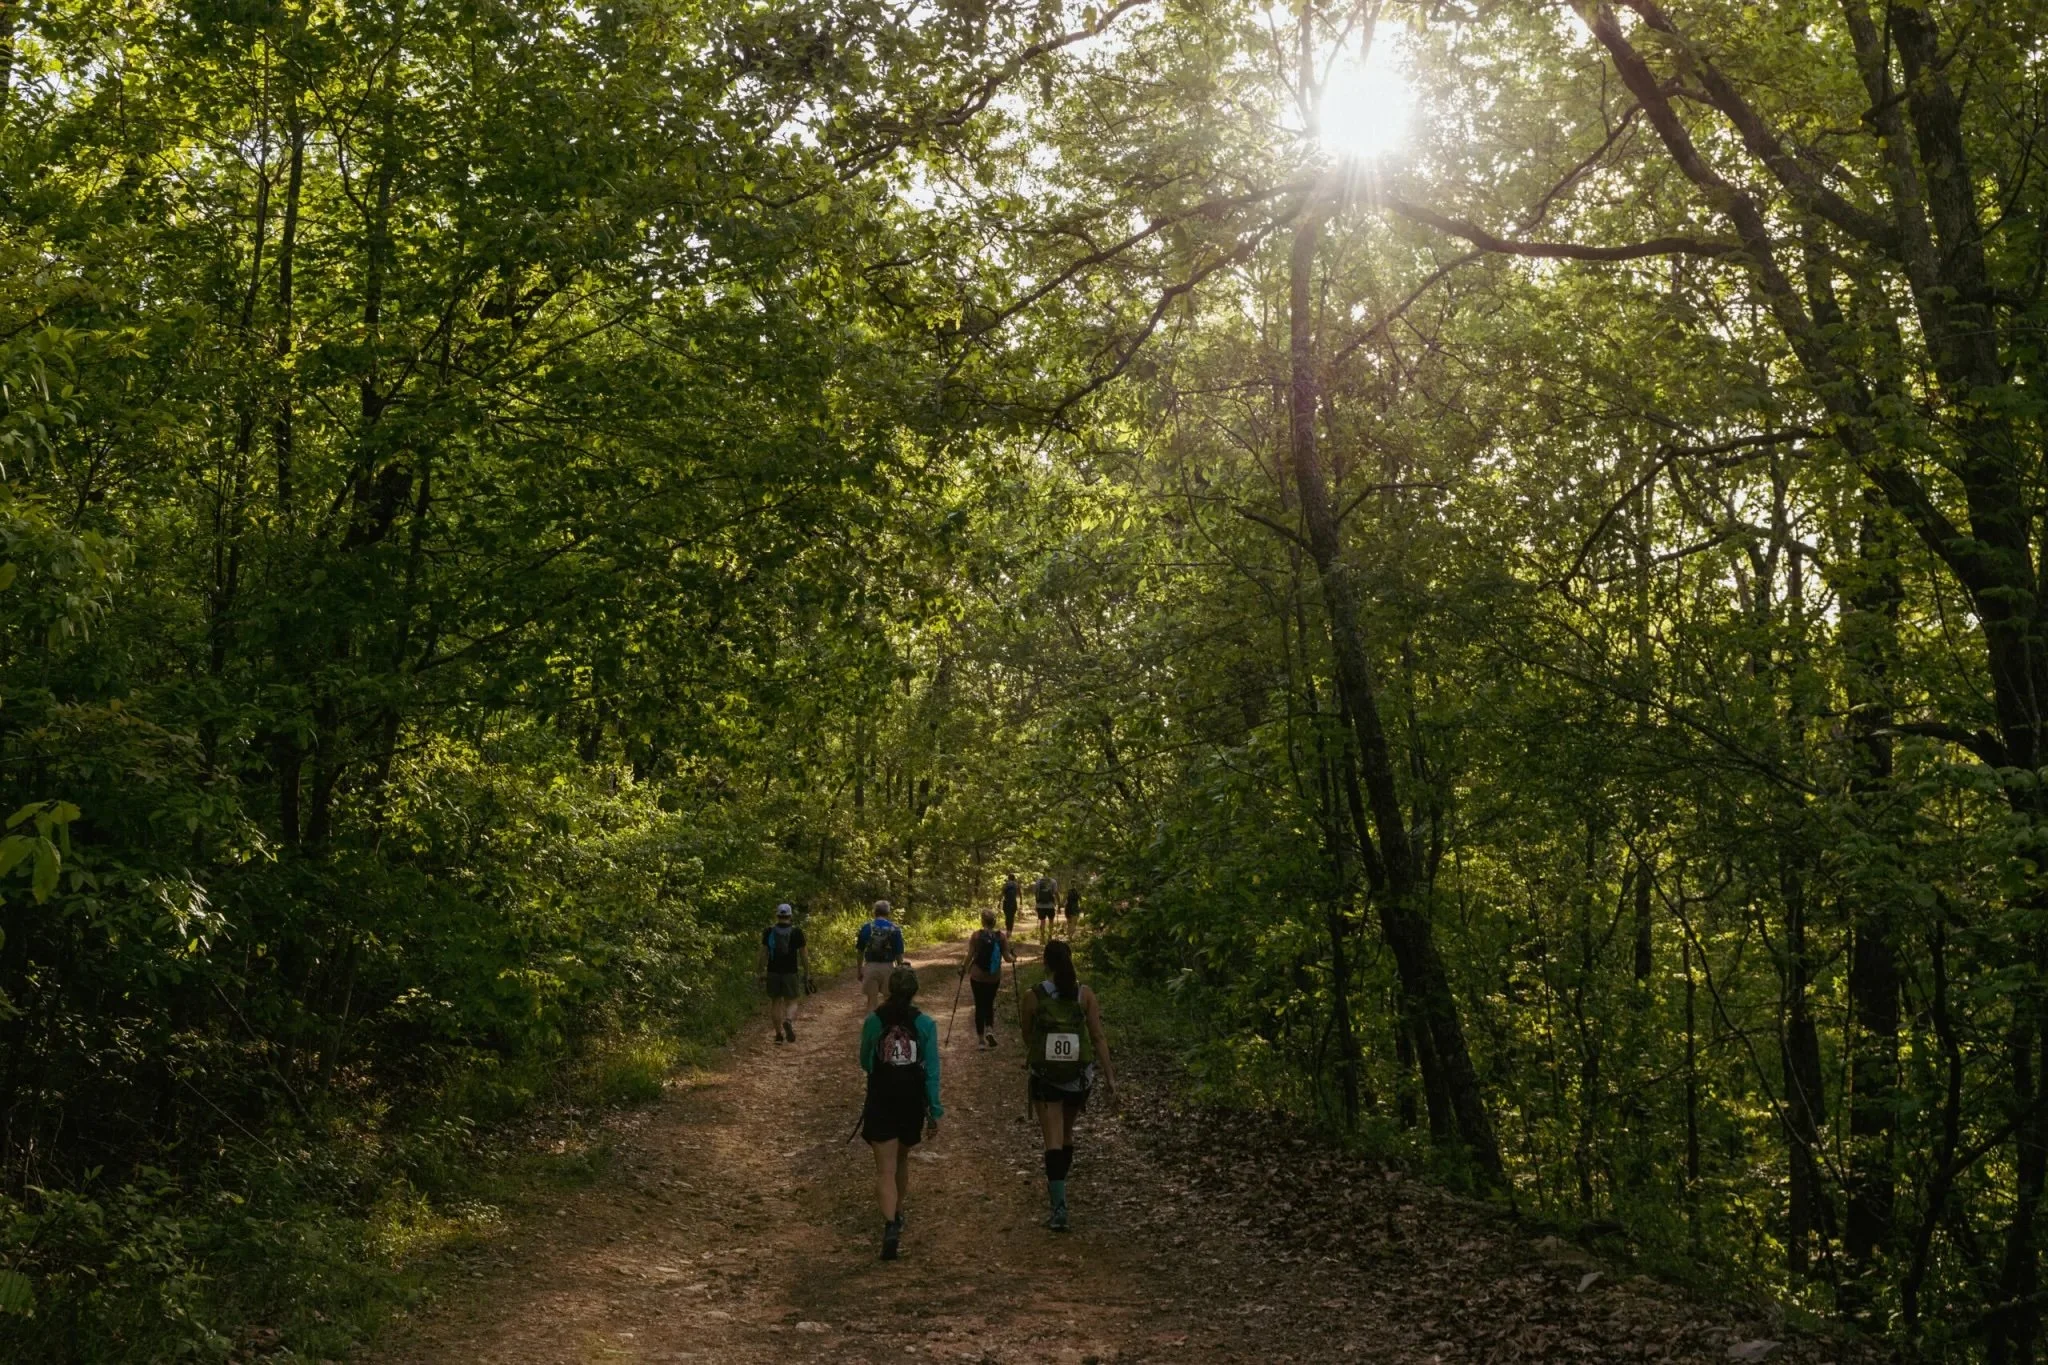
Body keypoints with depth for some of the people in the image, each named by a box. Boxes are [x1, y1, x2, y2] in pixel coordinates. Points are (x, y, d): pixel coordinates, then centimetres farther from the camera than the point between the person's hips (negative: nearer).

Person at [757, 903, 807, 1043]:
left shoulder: (769, 931, 0)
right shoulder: (796, 932, -3)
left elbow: (763, 953, 0)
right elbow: (803, 954, -2)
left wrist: (761, 972, 5)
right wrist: (807, 972, 6)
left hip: (773, 972, 1)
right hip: (791, 972, -1)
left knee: (776, 1002, 12)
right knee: (791, 1002, 6)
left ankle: (779, 1033, 13)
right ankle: (789, 1021, -25)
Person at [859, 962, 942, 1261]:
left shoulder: (873, 1020, -6)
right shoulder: (924, 1023, -7)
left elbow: (865, 1062, 6)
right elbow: (932, 1071, -7)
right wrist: (934, 1112, -1)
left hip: (881, 1101, -1)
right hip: (913, 1102, 2)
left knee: (886, 1169, -2)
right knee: (902, 1160, 24)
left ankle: (891, 1226, -20)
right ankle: (897, 1214, 40)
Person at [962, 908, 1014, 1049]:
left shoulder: (976, 935, -11)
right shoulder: (1002, 936, -7)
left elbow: (970, 956, -9)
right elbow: (1007, 958, -6)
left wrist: (966, 968, 9)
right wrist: (1014, 957, 16)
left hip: (977, 976, -2)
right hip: (994, 977, 2)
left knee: (979, 1005, 10)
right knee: (989, 1004, 20)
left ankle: (982, 1039, 11)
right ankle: (990, 1030, -3)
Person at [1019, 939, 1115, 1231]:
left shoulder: (1033, 996, -8)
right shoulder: (1085, 995, -5)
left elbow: (1027, 1037, 5)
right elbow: (1098, 1038, -5)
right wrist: (1109, 1076, -1)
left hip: (1045, 1076, -2)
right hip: (1079, 1077, 2)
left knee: (1054, 1141, -2)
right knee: (1067, 1134, 22)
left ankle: (1059, 1208, -11)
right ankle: (1057, 1190, 39)